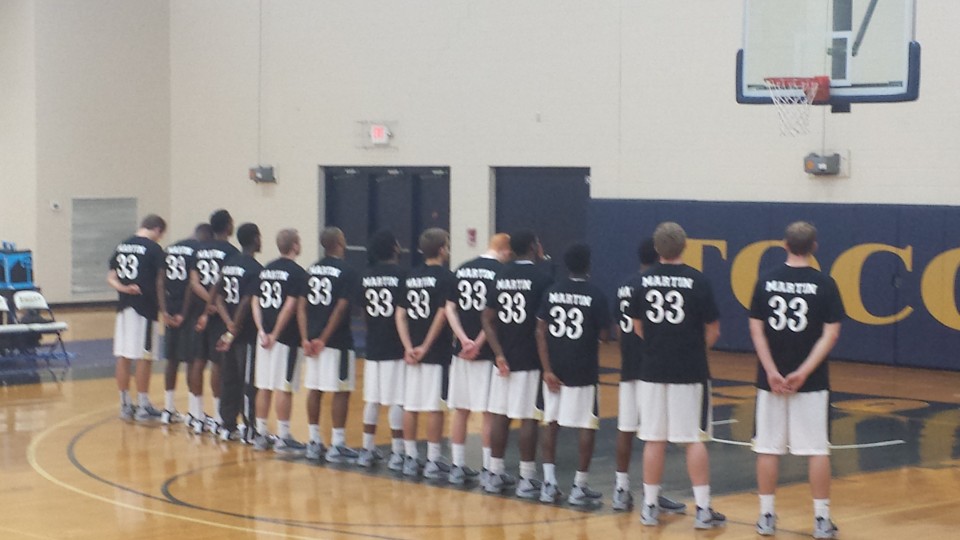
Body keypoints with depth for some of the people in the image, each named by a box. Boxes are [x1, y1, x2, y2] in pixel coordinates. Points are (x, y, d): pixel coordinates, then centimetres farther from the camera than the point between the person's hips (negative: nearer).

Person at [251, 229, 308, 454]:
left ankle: (261, 435, 16)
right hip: (288, 337, -7)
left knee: (264, 386, 11)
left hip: (265, 336, 7)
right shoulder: (297, 272, -10)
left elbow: (256, 303, 6)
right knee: (284, 388, -2)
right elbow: (291, 306, -17)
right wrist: (275, 333, -12)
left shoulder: (266, 270, 11)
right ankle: (283, 438, 1)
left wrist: (262, 331, 0)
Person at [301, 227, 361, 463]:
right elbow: (341, 308, -16)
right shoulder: (347, 272, -10)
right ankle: (337, 445, 0)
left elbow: (303, 307, 5)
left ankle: (314, 443, 17)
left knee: (314, 389, 11)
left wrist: (306, 338, 1)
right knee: (341, 391, 0)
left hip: (313, 339, 6)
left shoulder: (312, 270, 9)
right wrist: (324, 339, -14)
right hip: (337, 340, -6)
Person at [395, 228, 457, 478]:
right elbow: (442, 314, -17)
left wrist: (408, 347, -1)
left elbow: (400, 315, 5)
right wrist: (426, 346, -13)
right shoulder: (446, 277, -9)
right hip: (437, 352, -6)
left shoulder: (411, 277, 9)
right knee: (434, 407, -2)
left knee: (410, 406, 9)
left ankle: (410, 458, 15)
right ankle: (433, 462, 1)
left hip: (413, 352, 6)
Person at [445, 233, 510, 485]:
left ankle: (457, 467, 16)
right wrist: (479, 343, -14)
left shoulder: (462, 270, 8)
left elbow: (449, 309, 3)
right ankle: (487, 469, 5)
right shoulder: (501, 271, -8)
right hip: (489, 351, -5)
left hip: (462, 350, 5)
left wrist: (464, 340, -5)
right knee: (489, 412, 2)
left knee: (460, 410, 11)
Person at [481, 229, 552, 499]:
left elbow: (488, 320, 4)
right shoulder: (541, 279, -10)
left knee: (500, 416, 11)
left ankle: (495, 475, 17)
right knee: (528, 419, -1)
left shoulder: (500, 277, 7)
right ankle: (527, 480, 2)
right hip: (531, 360, -5)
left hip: (505, 358, 5)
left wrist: (499, 354, 2)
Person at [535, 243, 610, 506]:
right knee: (587, 426, 5)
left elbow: (541, 333, -2)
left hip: (554, 369, 4)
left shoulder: (552, 292, 2)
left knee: (550, 423, 12)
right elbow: (603, 334, -7)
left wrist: (547, 369, -2)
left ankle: (549, 484, 9)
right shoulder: (596, 296, -9)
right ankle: (579, 487, 5)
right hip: (584, 371, -4)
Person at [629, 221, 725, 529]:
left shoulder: (644, 281, -1)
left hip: (652, 369, 3)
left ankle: (650, 506, 14)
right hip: (690, 371, -3)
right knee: (694, 439, 3)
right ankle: (703, 509, 5)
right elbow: (713, 331, -3)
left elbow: (637, 327, 9)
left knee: (654, 439, 9)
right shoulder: (697, 281, -9)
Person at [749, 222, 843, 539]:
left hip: (771, 380, 2)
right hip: (811, 382, -2)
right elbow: (831, 334, -11)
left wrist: (772, 372, -8)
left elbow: (756, 330, -4)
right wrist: (804, 372, -12)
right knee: (817, 450, 4)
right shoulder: (824, 284, -5)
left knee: (768, 448, 9)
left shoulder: (766, 282, 0)